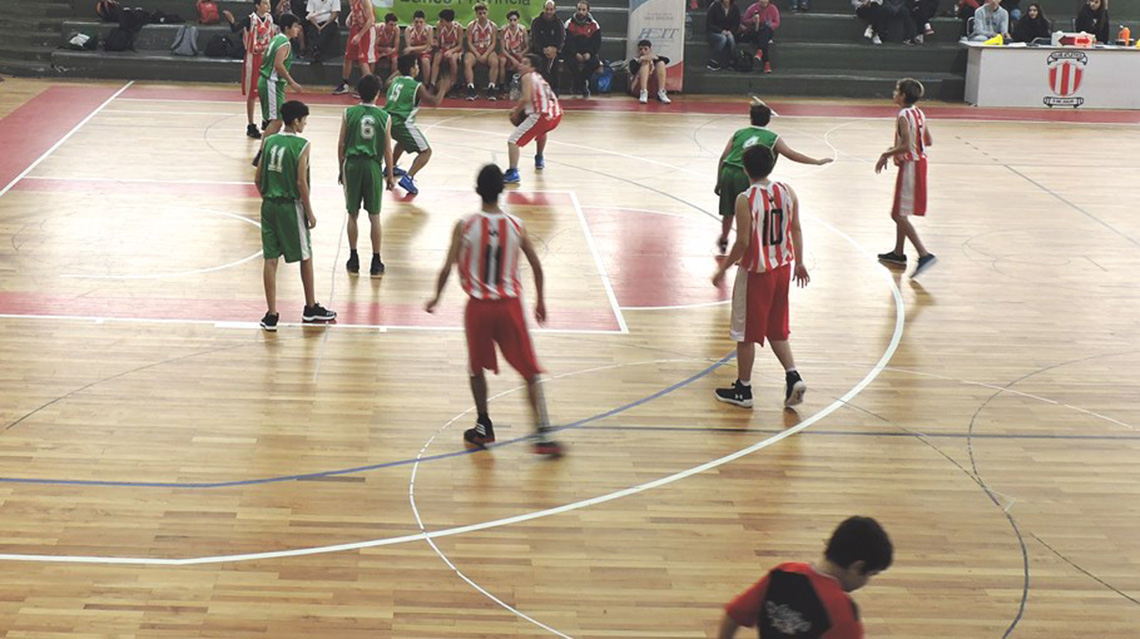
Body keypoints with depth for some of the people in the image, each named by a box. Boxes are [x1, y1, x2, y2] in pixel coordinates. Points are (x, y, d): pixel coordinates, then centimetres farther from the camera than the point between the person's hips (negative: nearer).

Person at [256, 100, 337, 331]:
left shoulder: (268, 141, 4)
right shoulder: (301, 145, -12)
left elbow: (258, 179, 5)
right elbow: (301, 182, -14)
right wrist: (309, 212, -6)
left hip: (269, 206, 5)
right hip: (291, 207, -5)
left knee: (270, 259, 6)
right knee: (305, 257, 12)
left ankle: (271, 315, 6)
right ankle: (311, 308, 25)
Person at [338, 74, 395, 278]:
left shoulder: (349, 114, -3)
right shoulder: (384, 117, -3)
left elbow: (341, 145, 0)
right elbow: (387, 150, 0)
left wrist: (341, 169, 13)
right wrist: (390, 176, 10)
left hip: (352, 164, 0)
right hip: (373, 166, 0)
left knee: (353, 215, 10)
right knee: (374, 216, 6)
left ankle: (353, 259, 14)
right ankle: (376, 262, 8)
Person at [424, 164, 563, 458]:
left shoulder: (464, 226, -8)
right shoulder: (516, 226, -4)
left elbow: (447, 268, -6)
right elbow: (536, 266, 2)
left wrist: (436, 297, 11)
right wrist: (540, 301, 16)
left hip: (478, 306, 0)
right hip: (509, 306, 0)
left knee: (477, 368, 22)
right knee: (531, 373, 5)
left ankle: (483, 428, 25)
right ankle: (543, 435, -3)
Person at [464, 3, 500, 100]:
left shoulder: (493, 26, 4)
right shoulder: (471, 26, 3)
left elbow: (493, 43, -1)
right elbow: (469, 42, -2)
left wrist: (485, 55, -15)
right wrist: (477, 54, -16)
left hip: (488, 51, 0)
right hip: (474, 51, 0)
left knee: (495, 62, -32)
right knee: (467, 62, -31)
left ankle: (491, 88, -33)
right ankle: (470, 88, -35)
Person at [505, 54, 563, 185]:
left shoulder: (527, 77, -1)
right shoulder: (539, 78, 24)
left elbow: (526, 99, -14)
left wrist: (516, 112, 0)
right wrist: (520, 109, 24)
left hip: (542, 115, -8)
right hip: (556, 114, 8)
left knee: (513, 141, -7)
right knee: (541, 130, 44)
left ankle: (513, 173, -21)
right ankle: (539, 159, 56)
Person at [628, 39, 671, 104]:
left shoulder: (653, 59, 18)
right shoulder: (634, 61, 11)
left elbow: (667, 60, -2)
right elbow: (633, 71, -12)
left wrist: (655, 58, -18)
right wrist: (641, 60, -23)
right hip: (638, 89, -2)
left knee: (661, 63, -12)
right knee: (645, 63, -17)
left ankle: (661, 93, -28)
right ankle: (643, 93, -36)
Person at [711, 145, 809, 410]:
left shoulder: (745, 200, -21)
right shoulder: (787, 192, -3)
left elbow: (743, 243, -20)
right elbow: (796, 229, 4)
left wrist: (723, 269, -7)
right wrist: (799, 263, 16)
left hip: (756, 272, -6)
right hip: (782, 268, 6)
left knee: (746, 333, 9)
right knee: (776, 329, 21)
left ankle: (743, 390, 19)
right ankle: (793, 377, 8)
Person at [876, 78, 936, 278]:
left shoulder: (904, 116, -20)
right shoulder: (919, 113, 7)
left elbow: (906, 146, -27)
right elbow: (928, 141, 13)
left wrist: (886, 154, -14)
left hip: (910, 165, -9)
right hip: (919, 162, 9)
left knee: (899, 214, -6)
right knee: (900, 212, 20)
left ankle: (924, 254, -14)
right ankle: (898, 253, 30)